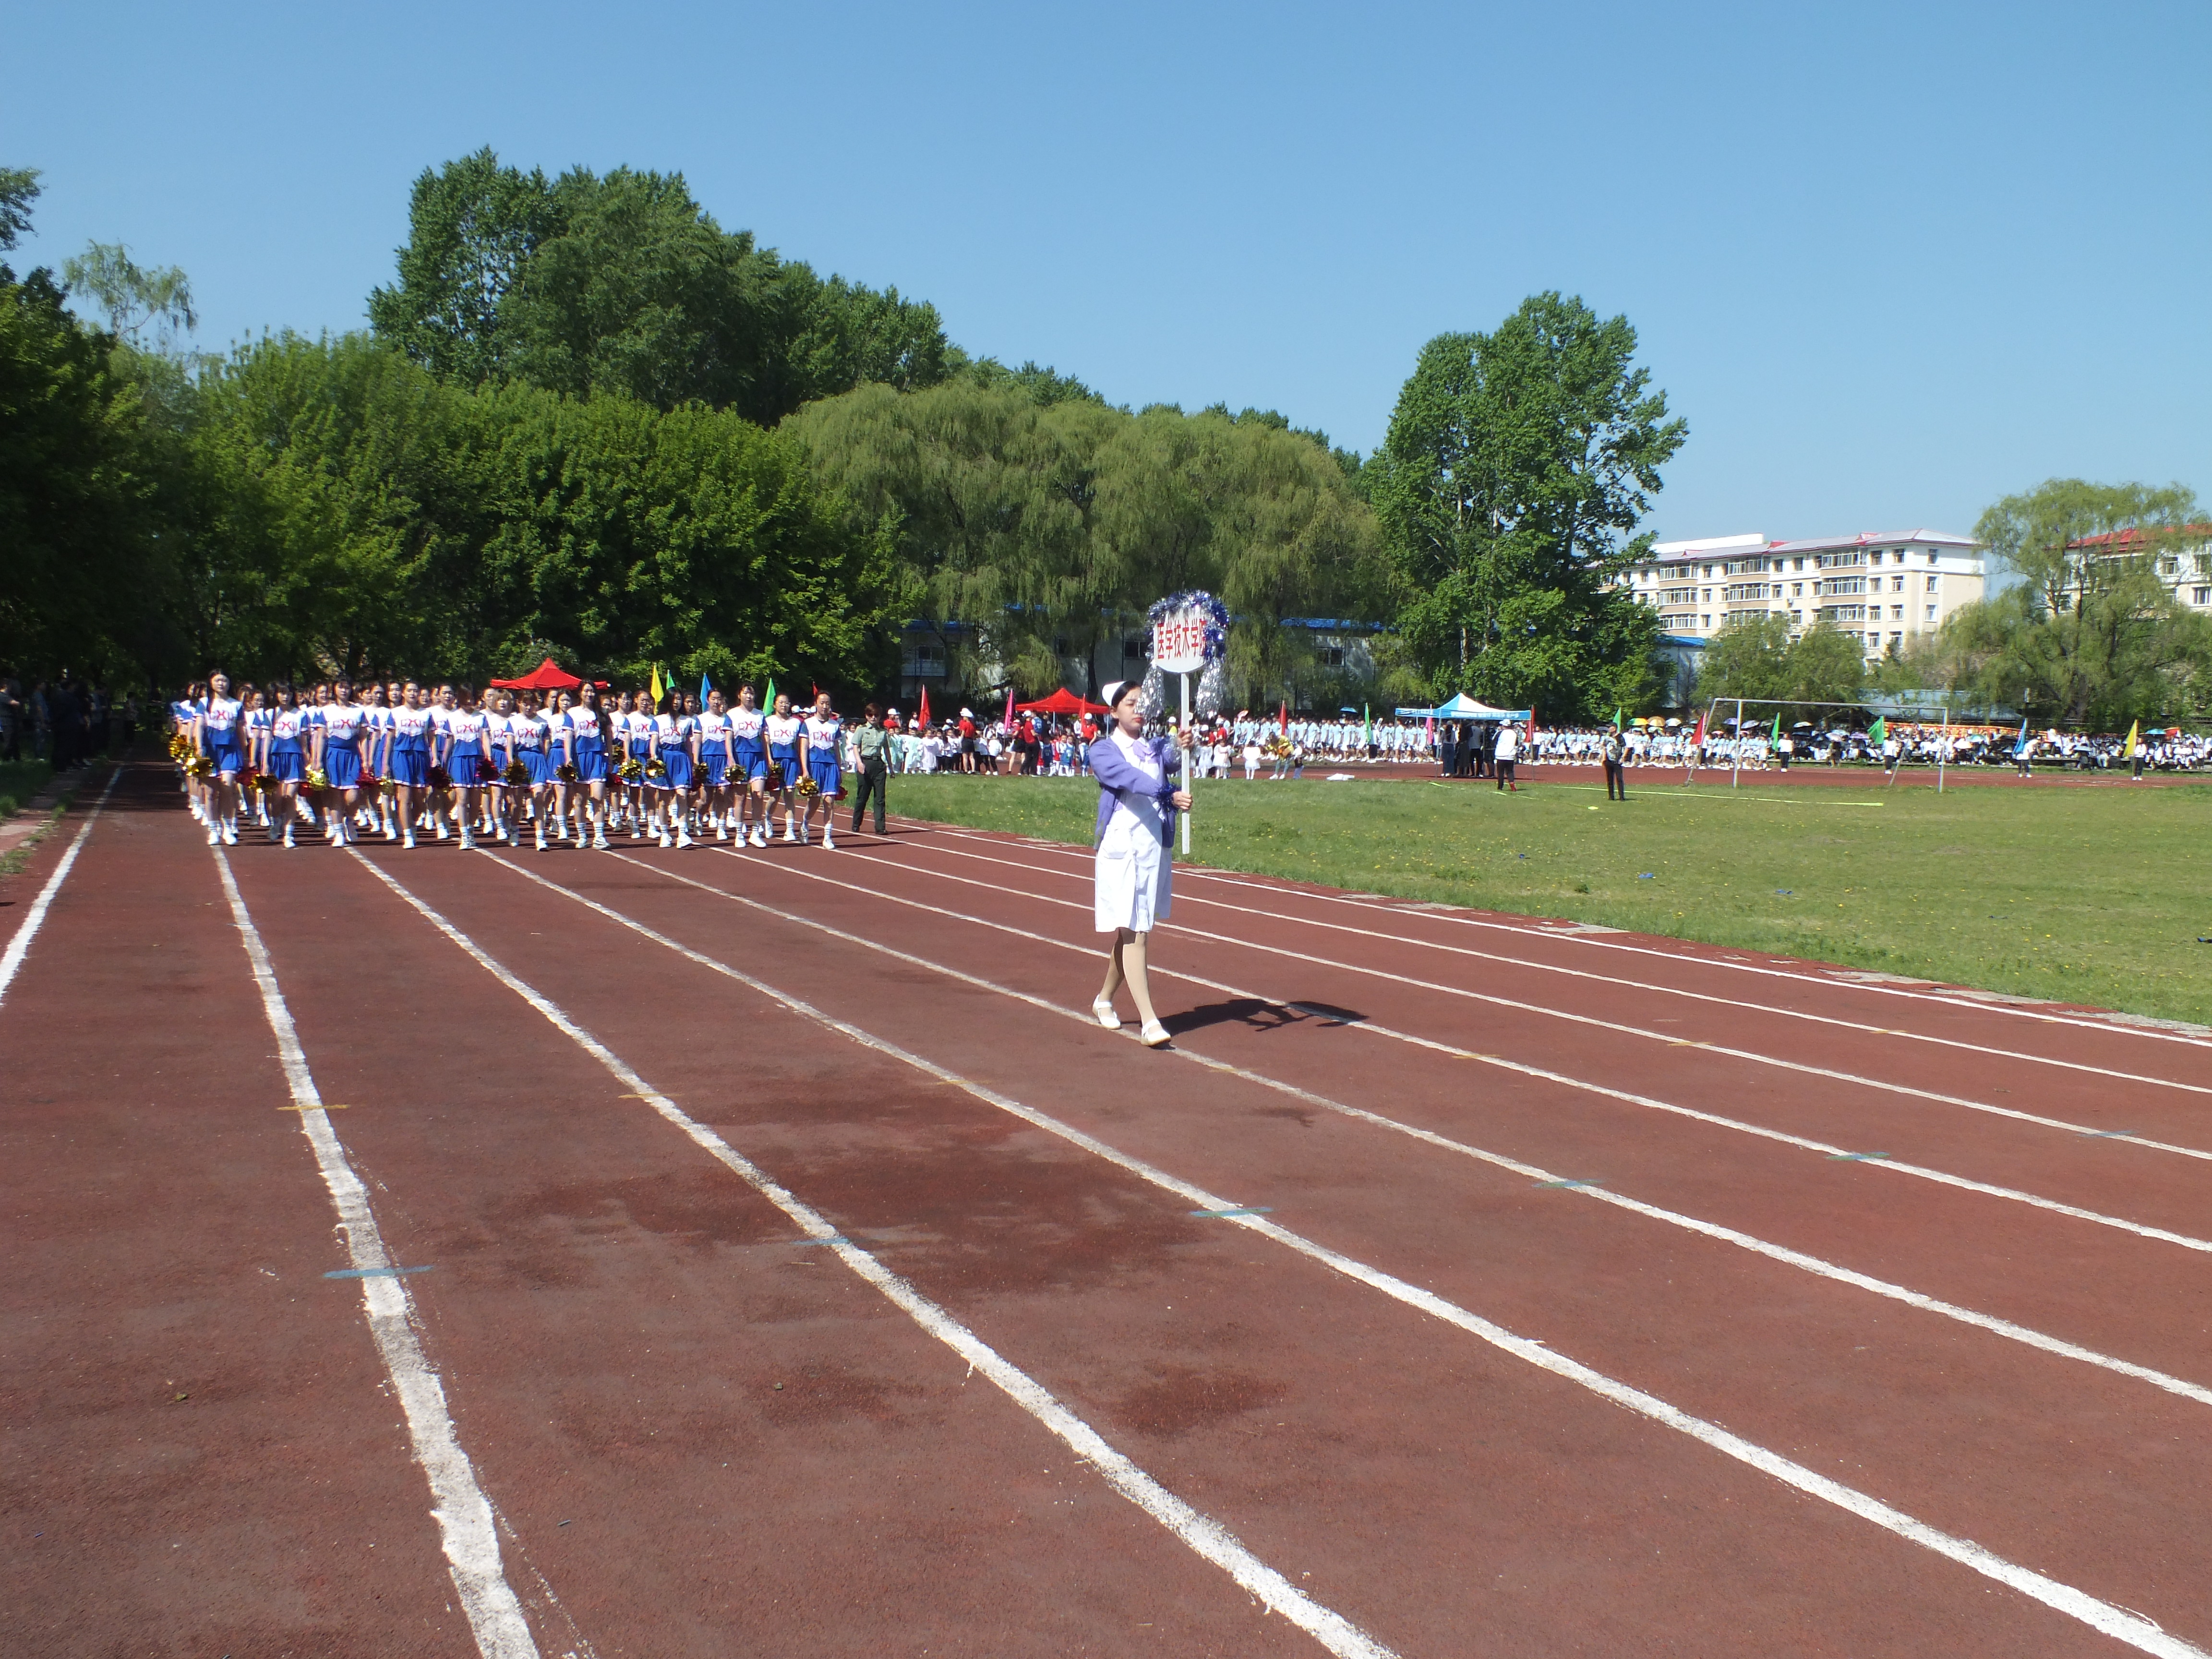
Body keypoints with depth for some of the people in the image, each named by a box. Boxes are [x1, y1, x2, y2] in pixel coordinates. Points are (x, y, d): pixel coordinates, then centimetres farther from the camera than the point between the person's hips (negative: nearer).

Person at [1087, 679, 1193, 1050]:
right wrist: (1170, 795, -39)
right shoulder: (1103, 751, -3)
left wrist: (1180, 746, -37)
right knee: (1133, 932, -11)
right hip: (1121, 848, -5)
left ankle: (1104, 999, 33)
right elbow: (1131, 780, -22)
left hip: (1155, 849, 5)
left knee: (1134, 932, 13)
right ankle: (1149, 1021, -14)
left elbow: (1169, 760, -13)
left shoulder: (1155, 747, 11)